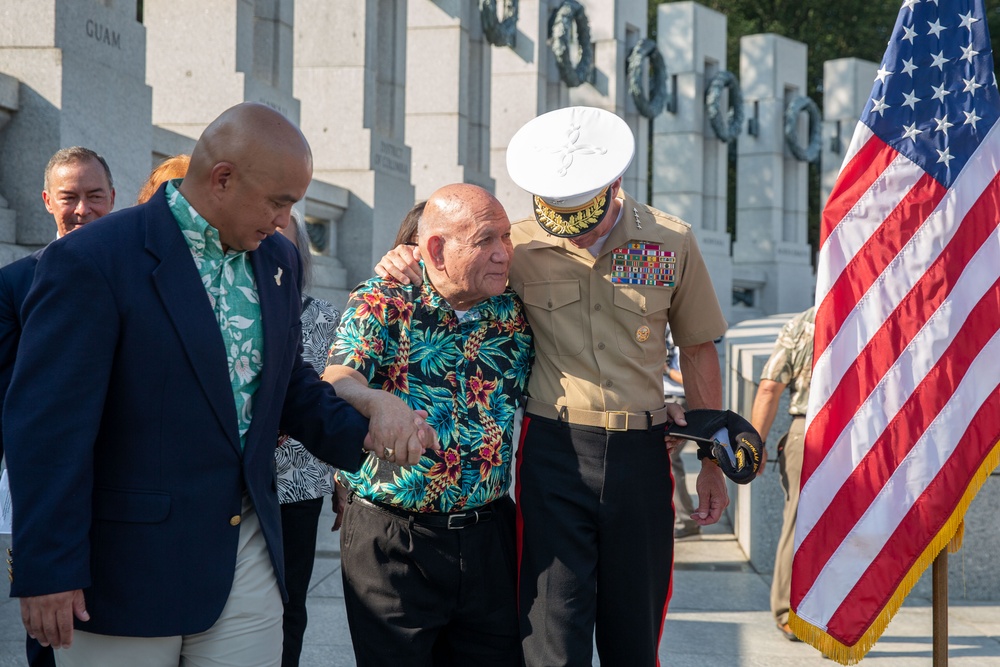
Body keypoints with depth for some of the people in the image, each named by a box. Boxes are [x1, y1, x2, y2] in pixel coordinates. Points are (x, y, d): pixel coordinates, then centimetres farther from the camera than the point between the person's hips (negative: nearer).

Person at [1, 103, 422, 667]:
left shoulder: (277, 260, 9)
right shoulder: (92, 261, -14)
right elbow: (49, 426, -16)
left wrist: (357, 431, 4)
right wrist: (47, 572, -18)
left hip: (248, 560, 6)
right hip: (129, 572, -6)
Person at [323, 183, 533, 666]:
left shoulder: (513, 314, 7)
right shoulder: (381, 305, -6)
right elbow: (336, 383, -19)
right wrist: (376, 400, -43)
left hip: (488, 534, 4)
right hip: (391, 541, -4)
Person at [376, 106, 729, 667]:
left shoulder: (671, 242, 2)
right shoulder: (520, 247, 0)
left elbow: (698, 351, 10)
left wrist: (713, 465, 11)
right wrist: (405, 262, -7)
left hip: (641, 453, 1)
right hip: (554, 451, -1)